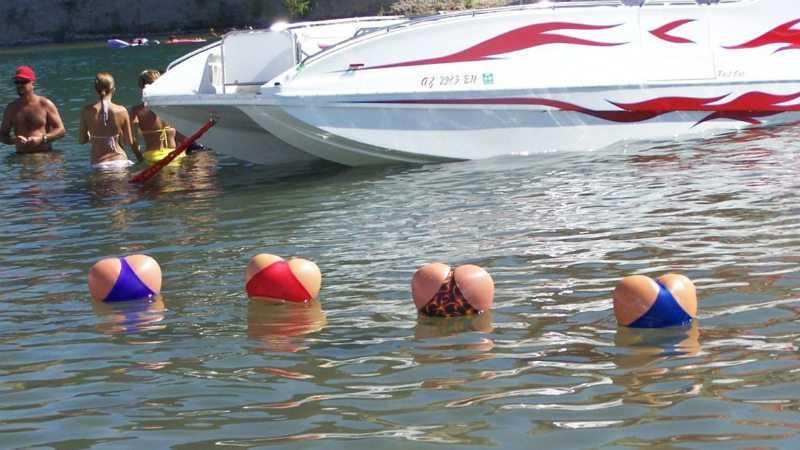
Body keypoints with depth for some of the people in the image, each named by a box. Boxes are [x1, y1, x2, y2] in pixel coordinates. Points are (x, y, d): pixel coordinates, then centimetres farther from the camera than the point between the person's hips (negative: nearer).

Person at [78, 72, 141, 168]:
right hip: (120, 161, 0)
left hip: (98, 163, 0)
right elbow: (129, 142, 3)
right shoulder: (121, 111, -2)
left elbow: (81, 140, 6)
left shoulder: (87, 111, -1)